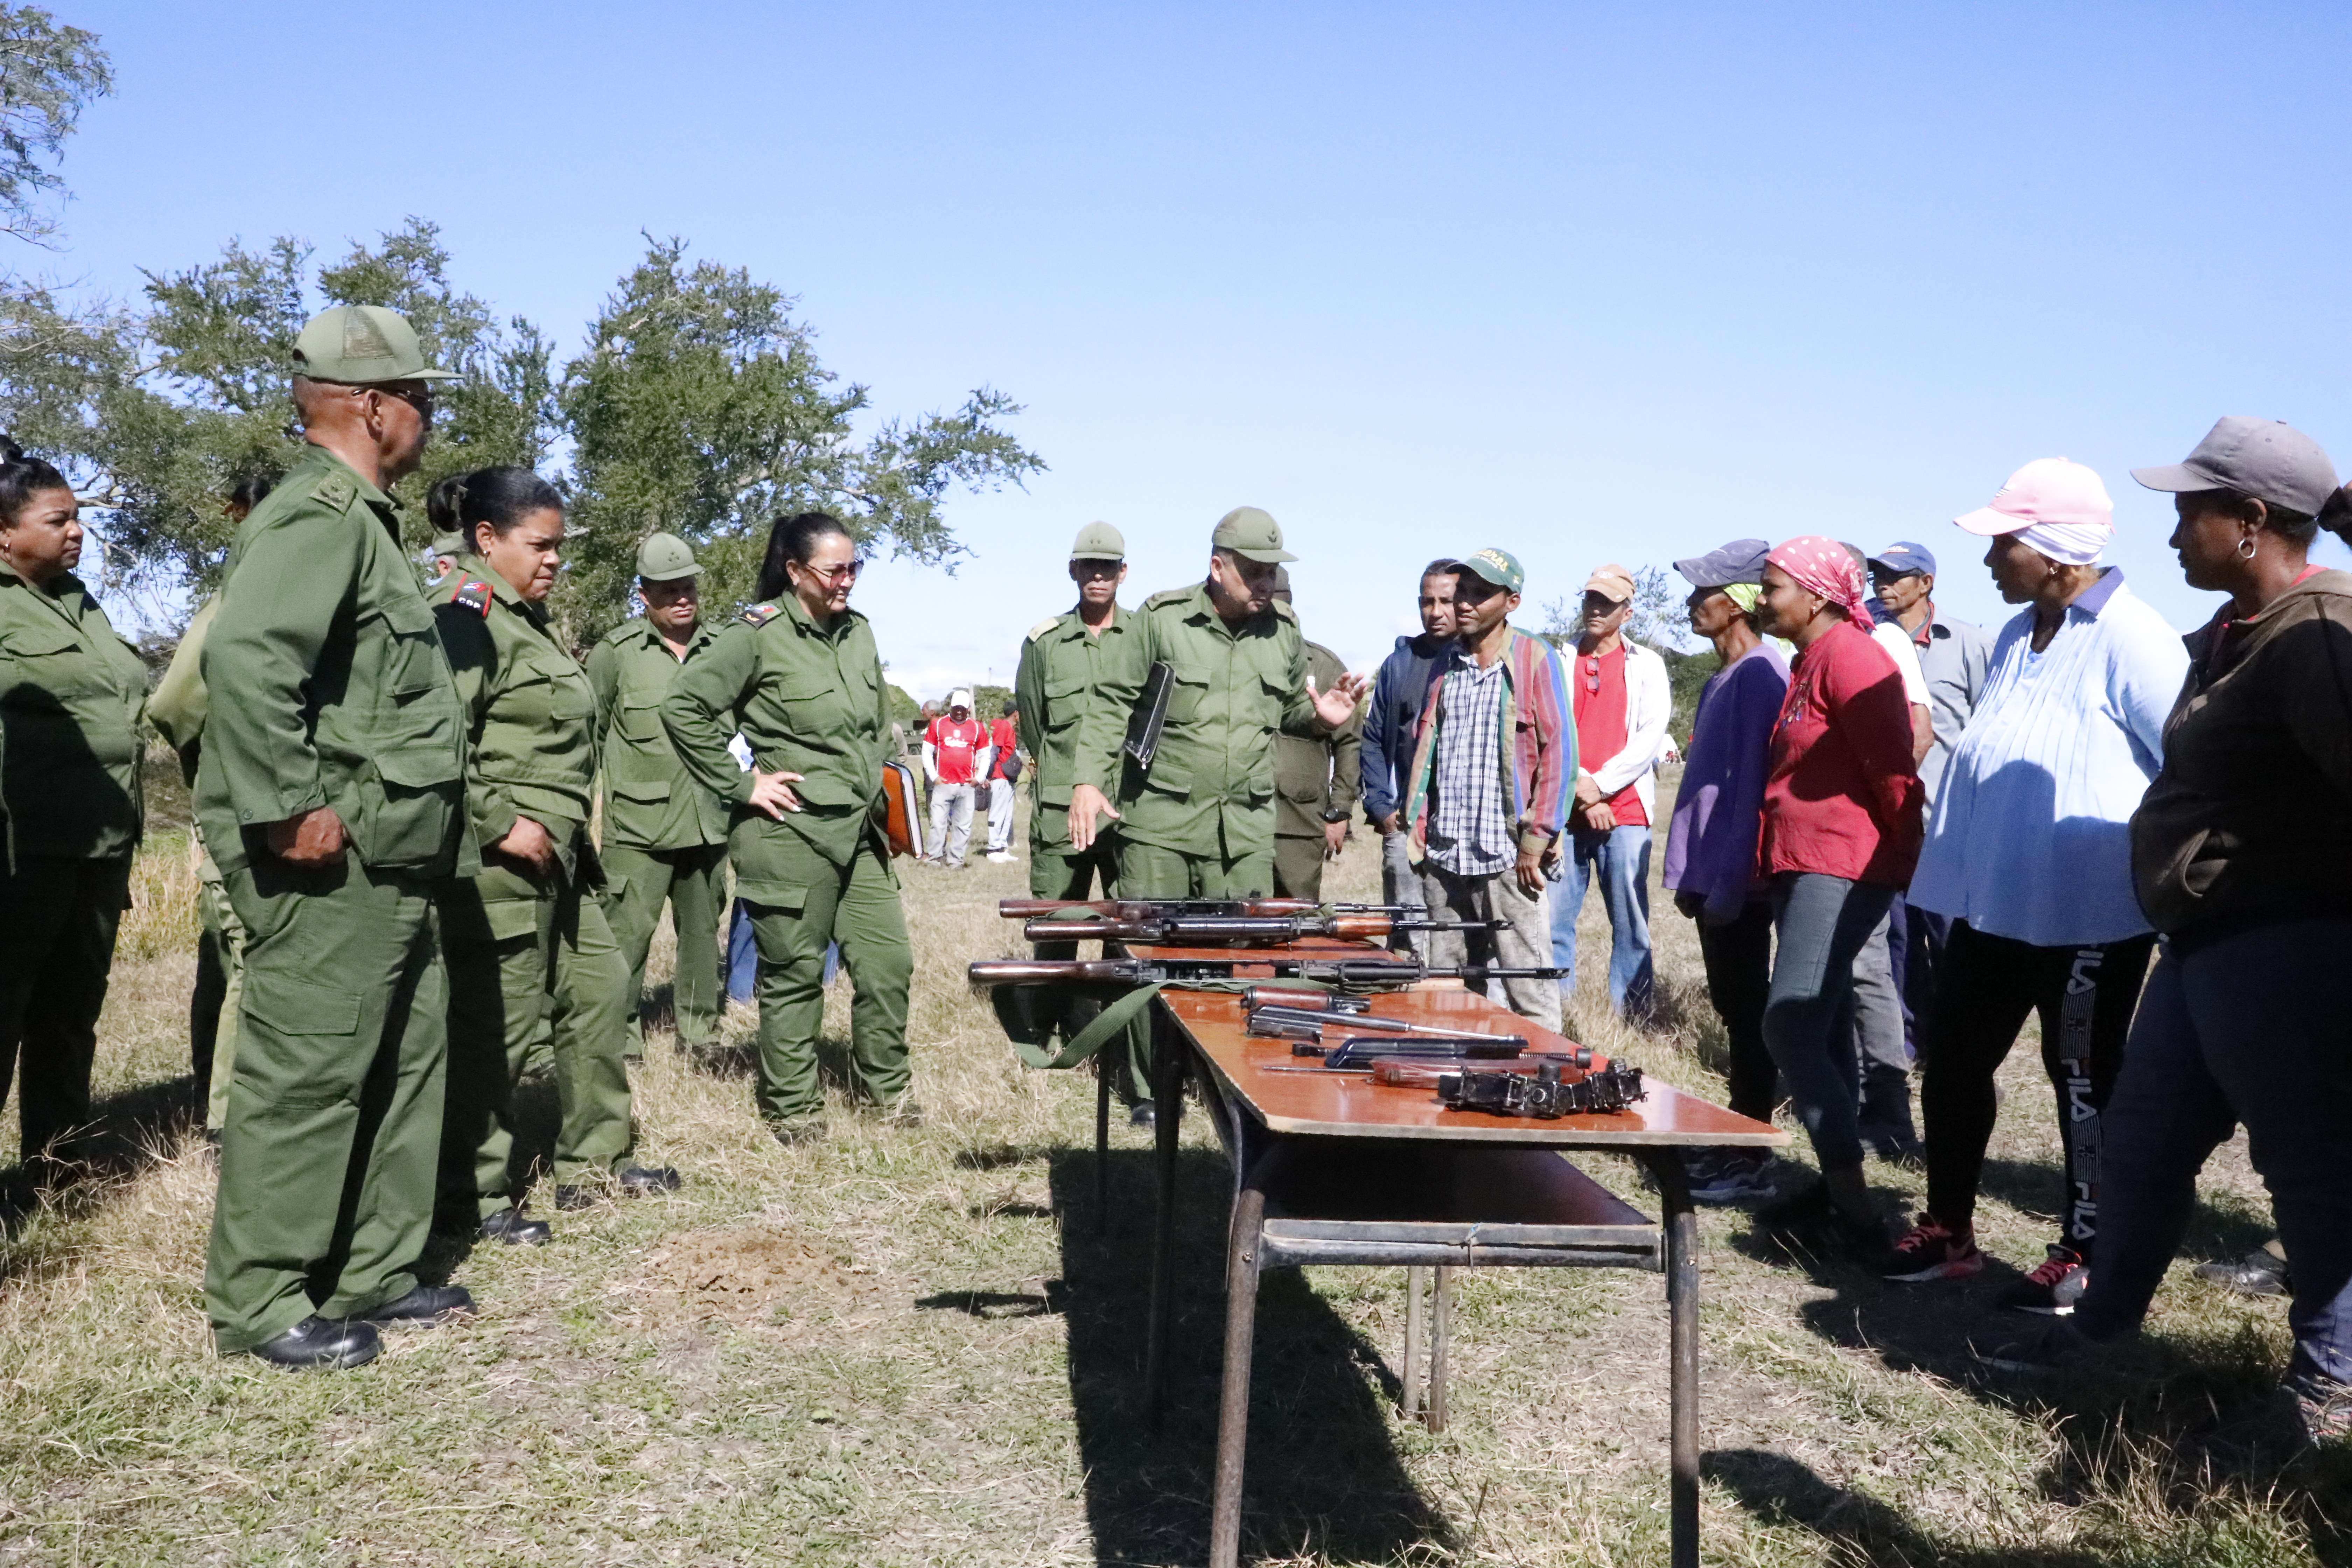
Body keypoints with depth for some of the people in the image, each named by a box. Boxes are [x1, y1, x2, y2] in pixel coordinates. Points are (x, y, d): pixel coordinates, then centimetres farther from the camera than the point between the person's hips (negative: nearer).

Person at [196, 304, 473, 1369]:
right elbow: (245, 655, -29)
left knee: (407, 1060, 15)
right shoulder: (319, 514, -13)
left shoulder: (359, 519, 19)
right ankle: (260, 1304, 10)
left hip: (388, 863, 11)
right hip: (330, 863, -11)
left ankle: (375, 1273, 26)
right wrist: (291, 810, -25)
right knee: (305, 1076, -2)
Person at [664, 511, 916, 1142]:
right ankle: (792, 1106, 18)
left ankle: (886, 1083, 25)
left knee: (889, 962, 7)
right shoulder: (759, 634, -10)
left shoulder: (859, 632, 11)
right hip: (790, 833, -6)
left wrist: (884, 794, 14)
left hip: (861, 832, 6)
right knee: (794, 973, 4)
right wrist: (740, 784, -11)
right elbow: (683, 707, -12)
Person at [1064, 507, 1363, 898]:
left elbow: (1292, 709, 24)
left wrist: (1319, 719, 1)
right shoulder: (1162, 617, -2)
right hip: (1159, 823, -3)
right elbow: (1114, 705, 1)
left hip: (1246, 834, 3)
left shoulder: (1284, 629, 10)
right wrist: (1088, 781, -7)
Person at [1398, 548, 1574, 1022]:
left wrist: (1537, 841, -9)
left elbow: (1560, 751, -5)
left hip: (1505, 855, -5)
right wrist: (1417, 825, 8)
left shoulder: (1536, 659, -2)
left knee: (1528, 991, -3)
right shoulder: (1446, 663, 13)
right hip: (1443, 856, 5)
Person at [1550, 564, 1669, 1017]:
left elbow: (1651, 737, -1)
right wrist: (1581, 790, -6)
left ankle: (1631, 1017, 5)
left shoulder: (1646, 665, 9)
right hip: (1565, 810, 1)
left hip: (1625, 813, -1)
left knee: (1631, 922, -2)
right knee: (1554, 918, -1)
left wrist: (1600, 784, -9)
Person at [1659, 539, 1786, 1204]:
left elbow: (1752, 788, -20)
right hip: (1712, 877, 10)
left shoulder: (1759, 676, -15)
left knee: (1748, 1017, -2)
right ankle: (1734, 1147, 24)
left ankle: (1752, 1161, 6)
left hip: (1736, 882, -10)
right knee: (1735, 1011, 15)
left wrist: (1726, 886, -20)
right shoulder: (1723, 680, 14)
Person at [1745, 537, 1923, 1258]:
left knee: (1790, 1026, -16)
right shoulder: (1809, 665, 19)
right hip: (1802, 868, 10)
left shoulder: (1850, 657, -12)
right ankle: (1837, 1187, 19)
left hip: (1841, 871, -10)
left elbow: (1894, 772, -16)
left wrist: (1913, 863, -11)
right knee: (1823, 1032, 12)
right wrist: (1768, 860, 18)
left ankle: (1853, 1211, -13)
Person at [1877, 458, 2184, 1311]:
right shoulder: (2017, 636, 11)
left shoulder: (2129, 640, -15)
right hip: (1994, 898, 8)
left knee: (2083, 1081, 4)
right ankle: (1947, 1231, 25)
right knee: (1954, 1062, 12)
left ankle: (2083, 1257, 18)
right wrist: (1962, 862, 23)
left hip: (2086, 912, -8)